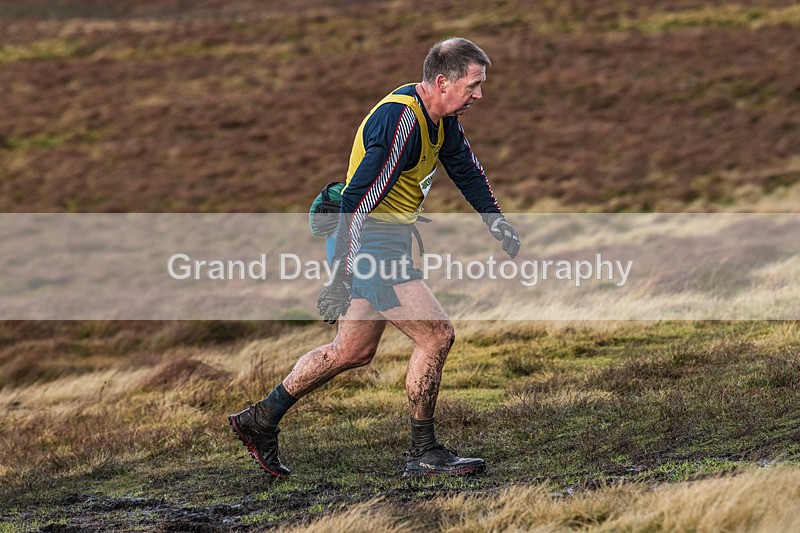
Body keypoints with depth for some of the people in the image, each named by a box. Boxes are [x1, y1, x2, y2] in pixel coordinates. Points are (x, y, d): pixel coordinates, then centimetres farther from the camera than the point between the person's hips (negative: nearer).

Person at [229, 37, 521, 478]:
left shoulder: (441, 118, 5)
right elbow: (358, 199, -28)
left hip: (384, 245, 10)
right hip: (369, 243, -10)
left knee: (354, 351, 18)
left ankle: (260, 419, 28)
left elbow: (465, 166, 25)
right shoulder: (401, 122, -25)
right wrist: (341, 276, -29)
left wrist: (495, 220, 18)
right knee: (436, 334, -9)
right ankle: (423, 453, 2)